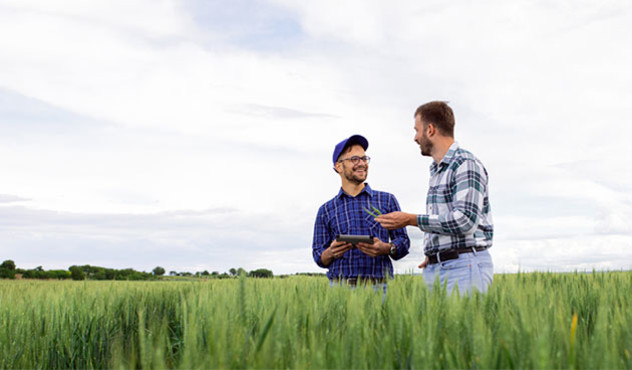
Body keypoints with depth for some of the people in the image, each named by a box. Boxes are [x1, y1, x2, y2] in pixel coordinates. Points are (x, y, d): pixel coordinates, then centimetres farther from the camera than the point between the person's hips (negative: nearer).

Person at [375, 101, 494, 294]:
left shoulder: (466, 165, -7)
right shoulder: (437, 171, 21)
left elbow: (465, 220, -18)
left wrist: (412, 220, -15)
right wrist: (433, 254, 10)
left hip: (464, 266, -8)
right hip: (434, 271, 8)